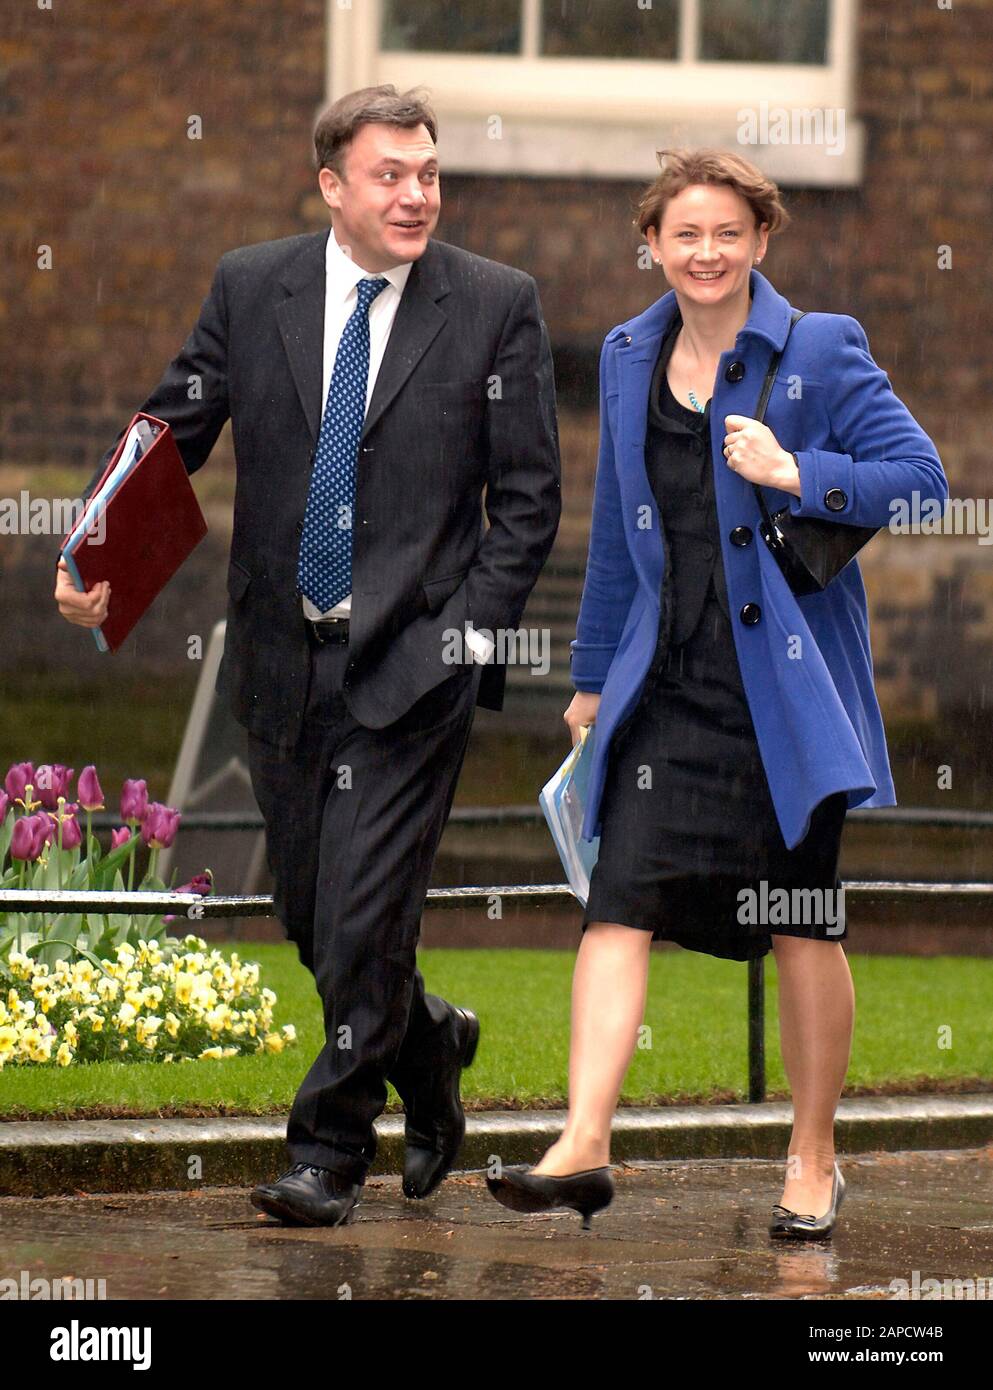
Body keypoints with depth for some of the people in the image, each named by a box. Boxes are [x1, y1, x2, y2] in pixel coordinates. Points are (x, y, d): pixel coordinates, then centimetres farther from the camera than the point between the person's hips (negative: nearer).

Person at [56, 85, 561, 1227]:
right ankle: (429, 1048, 39)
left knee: (362, 914, -8)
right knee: (310, 910, 12)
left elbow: (529, 493, 0)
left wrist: (474, 632, -9)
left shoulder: (496, 307, -2)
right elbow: (169, 435, 4)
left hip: (412, 661, -3)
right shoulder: (248, 288, 4)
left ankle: (328, 1154, 3)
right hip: (282, 657, 4)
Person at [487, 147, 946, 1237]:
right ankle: (584, 1145, -14)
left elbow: (919, 477, -6)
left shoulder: (820, 352, -3)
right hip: (668, 687, 3)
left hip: (786, 686, -3)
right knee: (620, 904, -10)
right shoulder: (628, 360, 11)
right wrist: (594, 677, 23)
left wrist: (796, 474, -19)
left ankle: (813, 1163, 15)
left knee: (804, 930, 4)